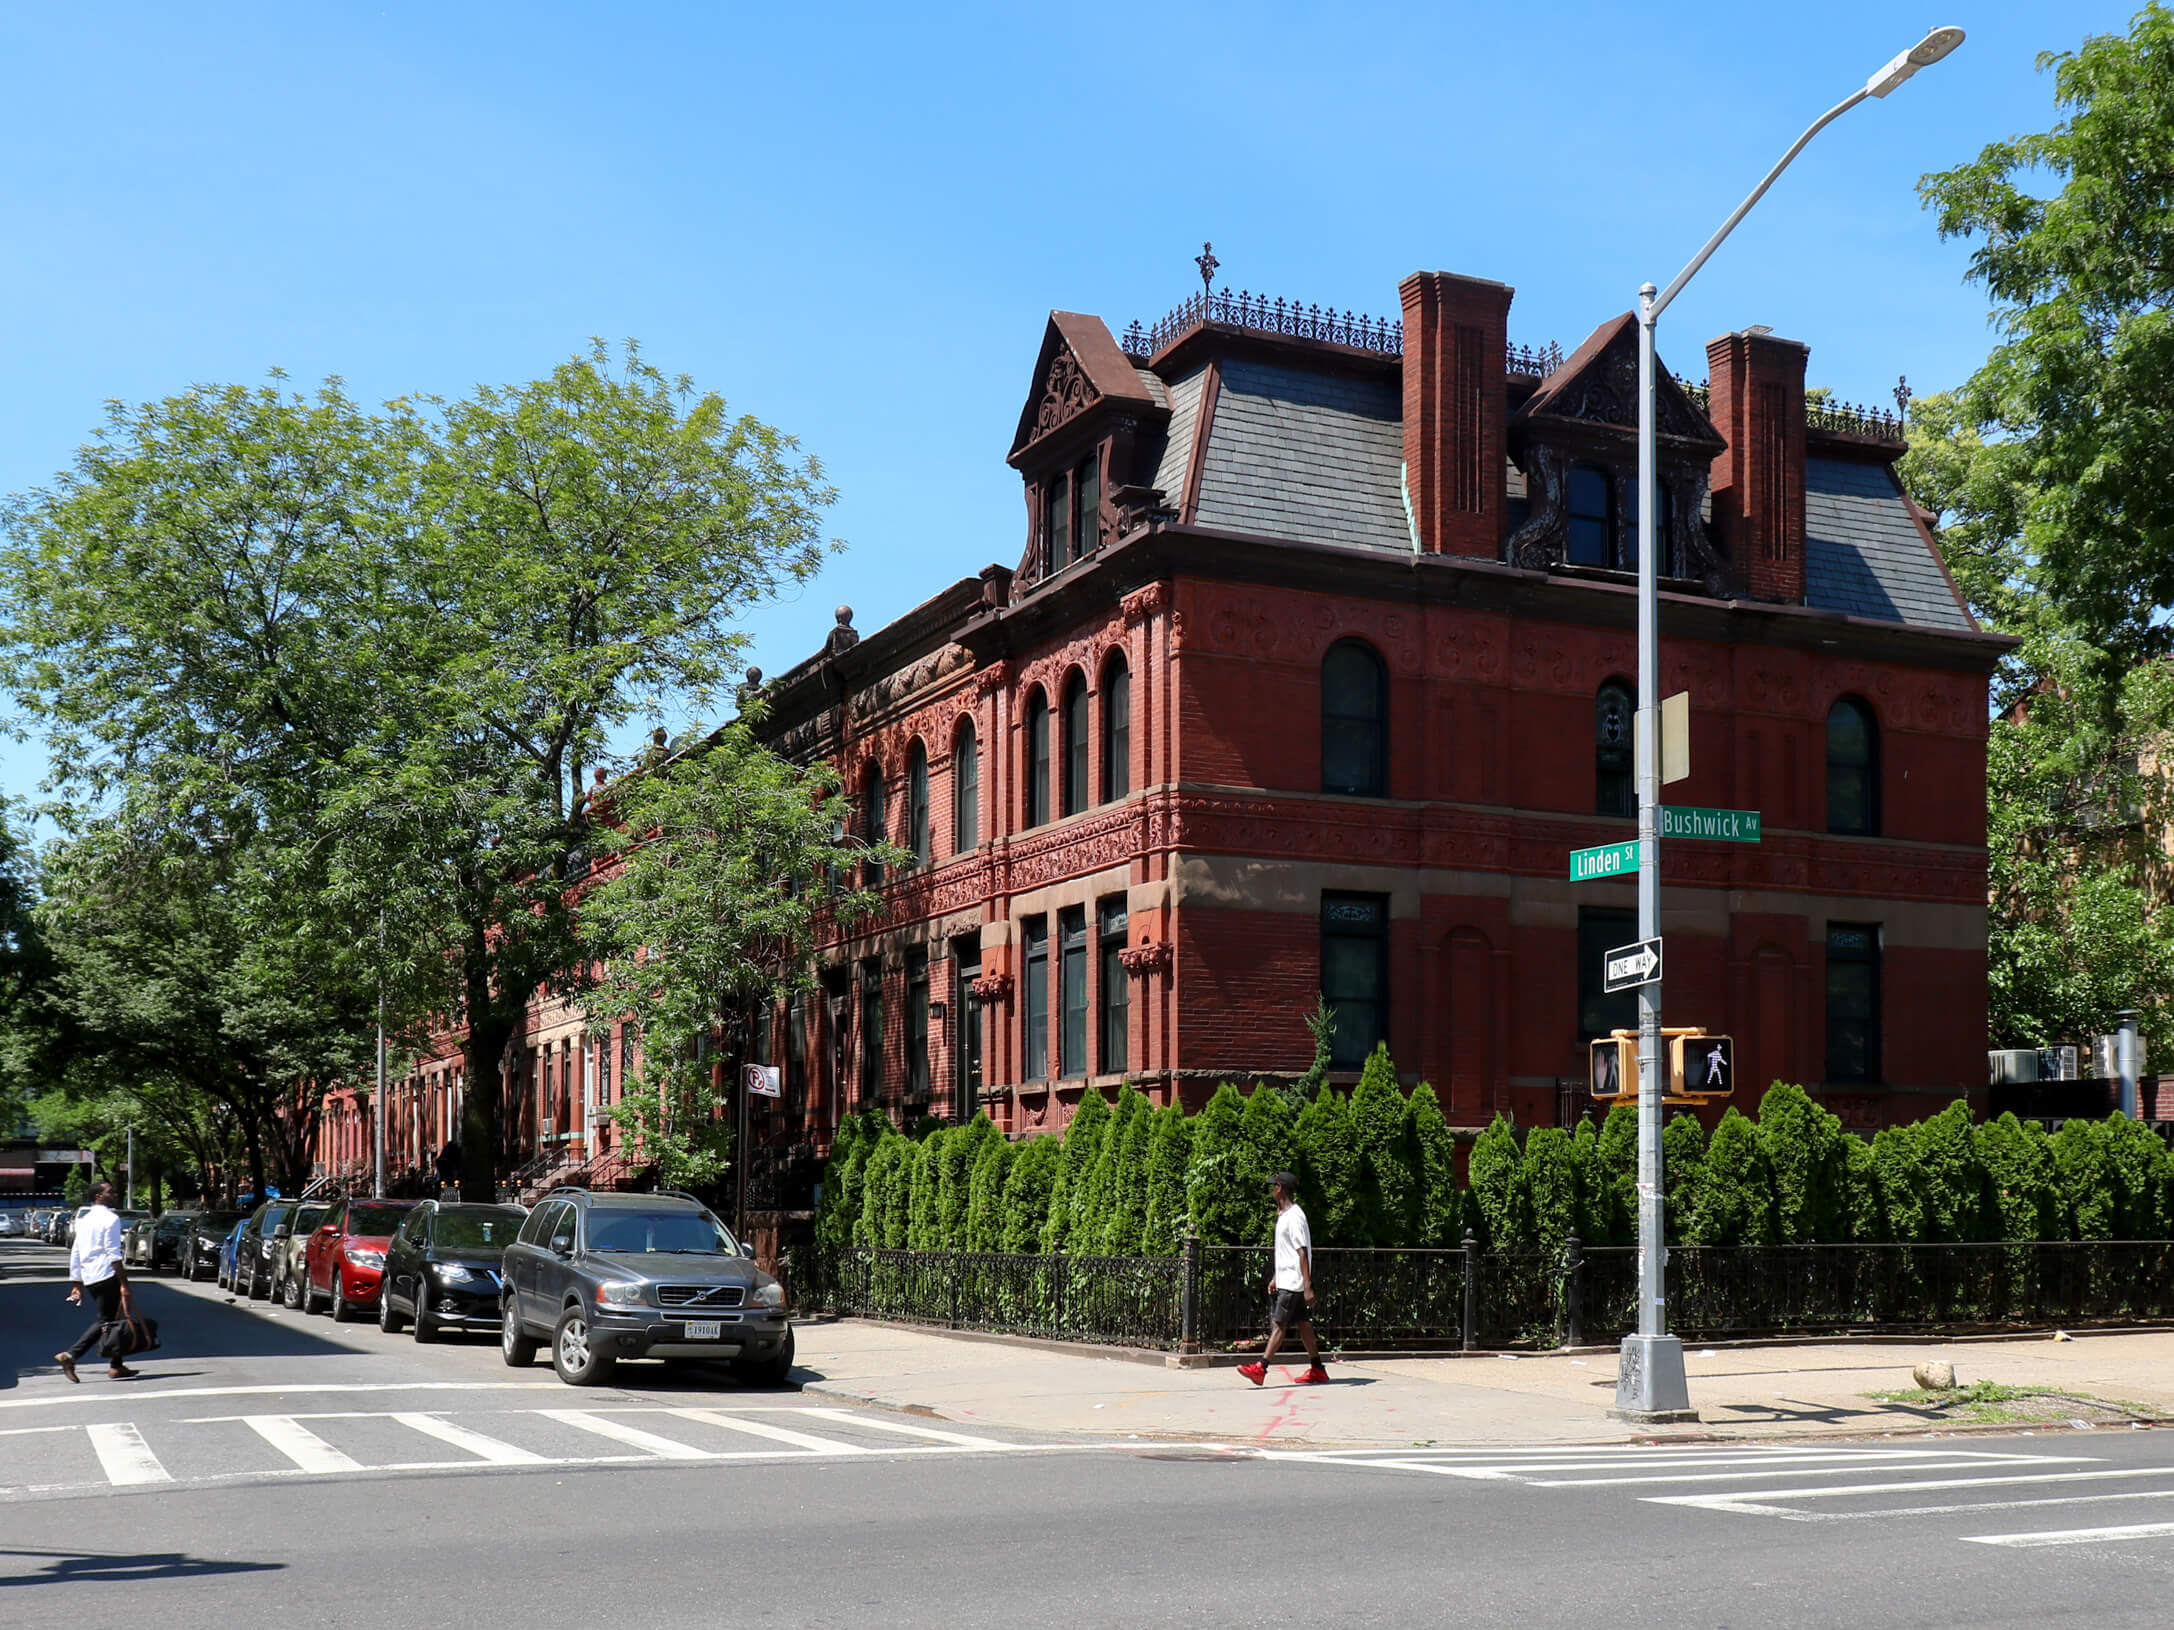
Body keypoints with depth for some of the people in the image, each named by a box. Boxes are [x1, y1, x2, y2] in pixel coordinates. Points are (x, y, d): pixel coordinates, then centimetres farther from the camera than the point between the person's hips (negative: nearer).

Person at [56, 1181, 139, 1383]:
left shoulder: (84, 1220, 18)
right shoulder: (111, 1218, -8)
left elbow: (75, 1254, 19)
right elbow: (113, 1254, -15)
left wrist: (77, 1284, 22)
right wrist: (124, 1283, -15)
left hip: (89, 1279, 9)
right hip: (107, 1276, -9)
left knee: (106, 1319, 12)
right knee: (105, 1321, -4)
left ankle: (116, 1366, 12)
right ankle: (71, 1355, -17)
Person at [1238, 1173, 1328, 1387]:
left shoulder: (1294, 1217, -17)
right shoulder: (1283, 1216, 15)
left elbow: (1302, 1252, -22)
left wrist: (1308, 1286, -25)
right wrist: (1275, 1278, 22)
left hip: (1293, 1282, -10)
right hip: (1285, 1280, 10)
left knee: (1279, 1323, -10)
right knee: (1303, 1323, 10)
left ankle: (1261, 1368, -14)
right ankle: (1316, 1369, 14)